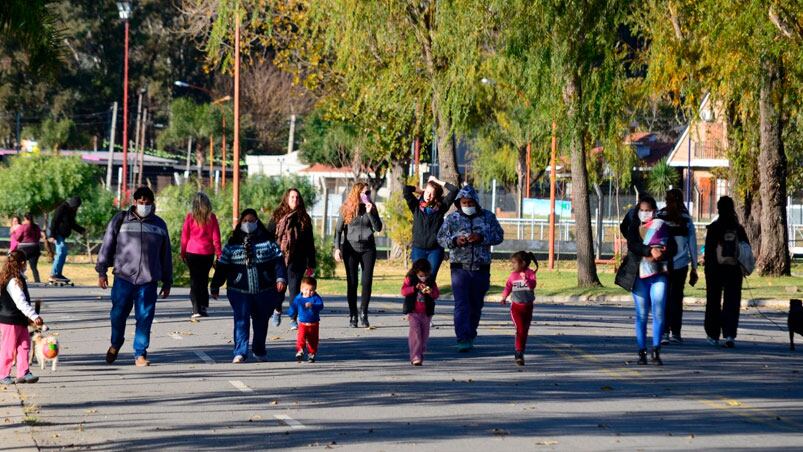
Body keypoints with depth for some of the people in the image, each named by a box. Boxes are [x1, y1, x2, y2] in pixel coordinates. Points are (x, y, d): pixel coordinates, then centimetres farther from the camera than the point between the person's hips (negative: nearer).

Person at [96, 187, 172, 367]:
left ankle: (140, 354, 6)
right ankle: (115, 345, 27)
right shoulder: (120, 220, 5)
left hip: (148, 279, 1)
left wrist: (167, 281, 16)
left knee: (145, 317, -2)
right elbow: (107, 245, 7)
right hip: (123, 277, -1)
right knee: (118, 314, 1)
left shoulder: (159, 225, 13)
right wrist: (102, 271, 2)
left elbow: (166, 255, 17)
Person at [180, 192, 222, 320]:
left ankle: (196, 309, -7)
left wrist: (183, 253, 10)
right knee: (204, 280, 15)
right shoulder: (211, 217, -3)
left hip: (192, 253, -1)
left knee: (195, 280, 2)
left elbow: (184, 236, -1)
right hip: (208, 253, 1)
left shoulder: (190, 217, -5)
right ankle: (203, 307, 15)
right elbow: (216, 237, -1)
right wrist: (218, 254, 6)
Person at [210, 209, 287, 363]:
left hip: (264, 291, 1)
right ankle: (240, 353, -12)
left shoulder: (267, 242, 2)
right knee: (241, 321, -10)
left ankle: (259, 351, 28)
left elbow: (278, 261, -1)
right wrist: (215, 286, 6)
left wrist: (281, 278, -16)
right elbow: (222, 267, 6)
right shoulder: (232, 245, 4)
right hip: (239, 292, -1)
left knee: (261, 321, 12)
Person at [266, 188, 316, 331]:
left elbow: (310, 243, 12)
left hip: (297, 261, 1)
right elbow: (269, 237, 2)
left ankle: (293, 319, 4)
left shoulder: (304, 219, 10)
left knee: (294, 289, -4)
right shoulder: (277, 217, 4)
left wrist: (311, 264, 10)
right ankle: (277, 310, 30)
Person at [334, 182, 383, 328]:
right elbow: (338, 230, 2)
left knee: (367, 281, -4)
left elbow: (378, 228, -4)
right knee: (352, 282, 0)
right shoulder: (346, 209, -1)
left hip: (368, 248, 1)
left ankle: (363, 313, 8)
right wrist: (337, 248, -7)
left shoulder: (371, 207, 4)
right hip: (351, 249, -1)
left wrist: (370, 213, -15)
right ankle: (352, 315, 6)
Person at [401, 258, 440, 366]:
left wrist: (431, 292, -21)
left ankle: (420, 353, 25)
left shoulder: (431, 281, 4)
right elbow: (403, 291, -11)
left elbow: (437, 294, 2)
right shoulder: (409, 279, -2)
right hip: (413, 312, -3)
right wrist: (415, 288, -25)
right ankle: (415, 357, -18)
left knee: (424, 334, 9)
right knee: (415, 333, -14)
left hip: (426, 313, 3)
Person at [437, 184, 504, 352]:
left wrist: (482, 238, -15)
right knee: (461, 304, -13)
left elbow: (499, 236, 2)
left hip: (481, 269, 2)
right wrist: (455, 241, -15)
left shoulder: (488, 217, 4)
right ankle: (463, 339, -19)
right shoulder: (452, 218, 3)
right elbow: (441, 238, 5)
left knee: (476, 305, 12)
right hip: (460, 267, -2)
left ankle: (471, 336, 28)